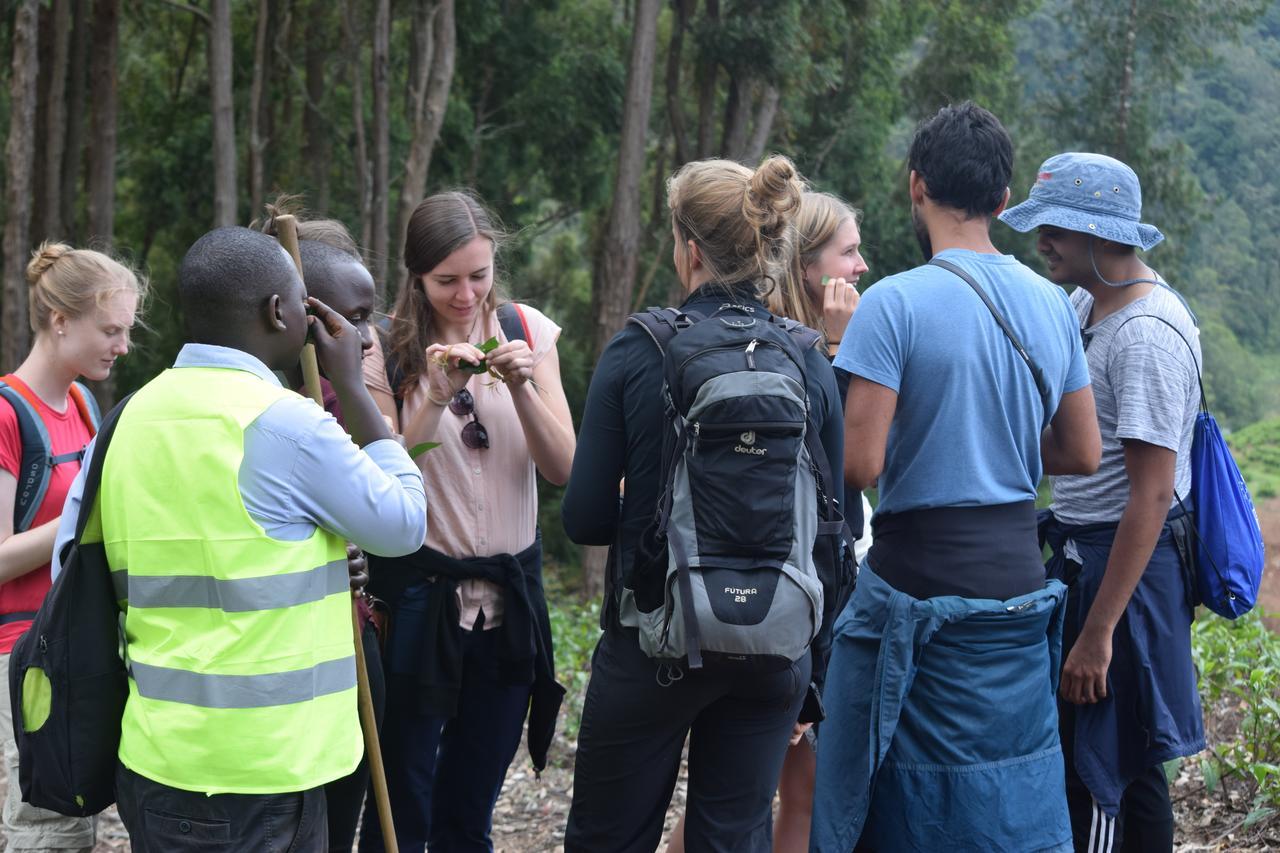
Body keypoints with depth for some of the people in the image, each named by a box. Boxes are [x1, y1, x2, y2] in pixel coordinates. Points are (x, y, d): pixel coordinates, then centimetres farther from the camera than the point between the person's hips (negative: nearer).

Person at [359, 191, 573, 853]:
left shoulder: (528, 332, 1)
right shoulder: (387, 349, -7)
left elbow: (562, 470, -3)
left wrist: (522, 388, -19)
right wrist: (435, 399, -22)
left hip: (510, 598, 3)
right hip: (417, 597, -3)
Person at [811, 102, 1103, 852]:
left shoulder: (896, 302, -13)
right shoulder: (1052, 304, 5)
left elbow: (860, 465, -17)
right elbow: (1082, 452, 11)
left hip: (921, 586, -5)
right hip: (1018, 584, 6)